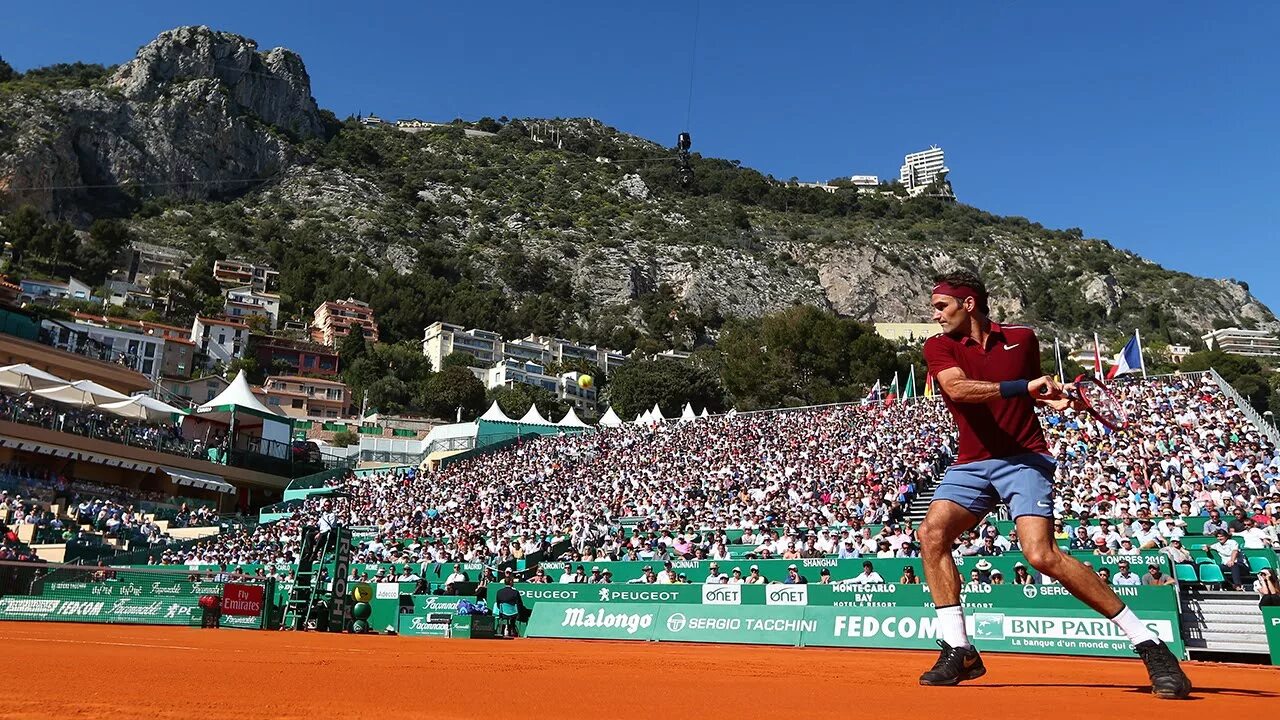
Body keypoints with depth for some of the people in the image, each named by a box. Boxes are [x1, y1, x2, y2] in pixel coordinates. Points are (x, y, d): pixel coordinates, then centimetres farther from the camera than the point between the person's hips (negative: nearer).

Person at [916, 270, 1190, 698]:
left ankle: (1149, 645, -9)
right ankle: (958, 651, -9)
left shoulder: (1022, 338, 6)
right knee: (932, 533, -19)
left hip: (1024, 459, -2)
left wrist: (1055, 400, 2)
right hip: (971, 464, 2)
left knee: (1041, 553, -20)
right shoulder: (939, 347, 1)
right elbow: (958, 388, -21)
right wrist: (1022, 386, -29)